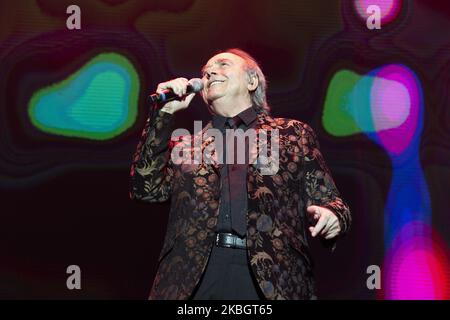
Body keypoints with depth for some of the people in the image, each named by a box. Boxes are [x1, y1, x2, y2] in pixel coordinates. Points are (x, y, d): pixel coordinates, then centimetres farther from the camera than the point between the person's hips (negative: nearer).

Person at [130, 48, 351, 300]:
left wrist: (333, 216, -13)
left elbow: (326, 200, 11)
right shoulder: (186, 144, 21)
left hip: (271, 275, -1)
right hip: (193, 275, 1)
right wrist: (165, 113, 7)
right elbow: (148, 189, 8)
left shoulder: (293, 134, 15)